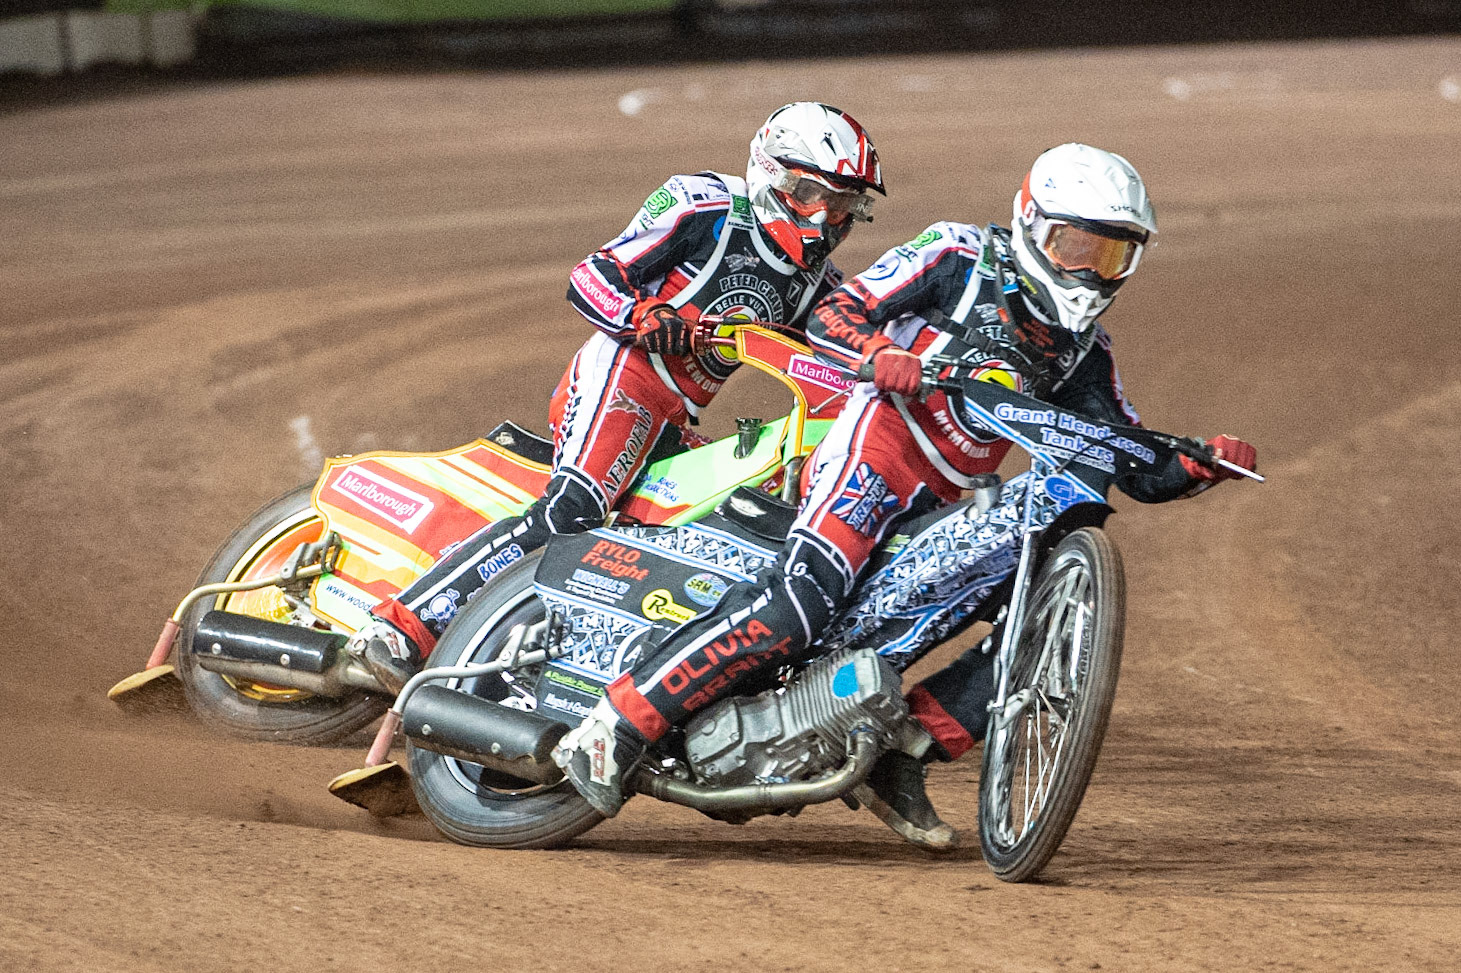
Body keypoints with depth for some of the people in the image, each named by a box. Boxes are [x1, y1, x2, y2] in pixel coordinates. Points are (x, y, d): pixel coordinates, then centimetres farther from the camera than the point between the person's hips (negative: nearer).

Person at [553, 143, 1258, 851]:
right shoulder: (960, 255, 1)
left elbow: (1136, 469, 16)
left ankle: (898, 764, -1)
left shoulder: (1082, 351, 18)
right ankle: (617, 725, -29)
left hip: (938, 509, 8)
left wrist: (1204, 465, -5)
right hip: (876, 445, -8)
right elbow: (829, 317, -4)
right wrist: (880, 356, -25)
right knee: (800, 601, -29)